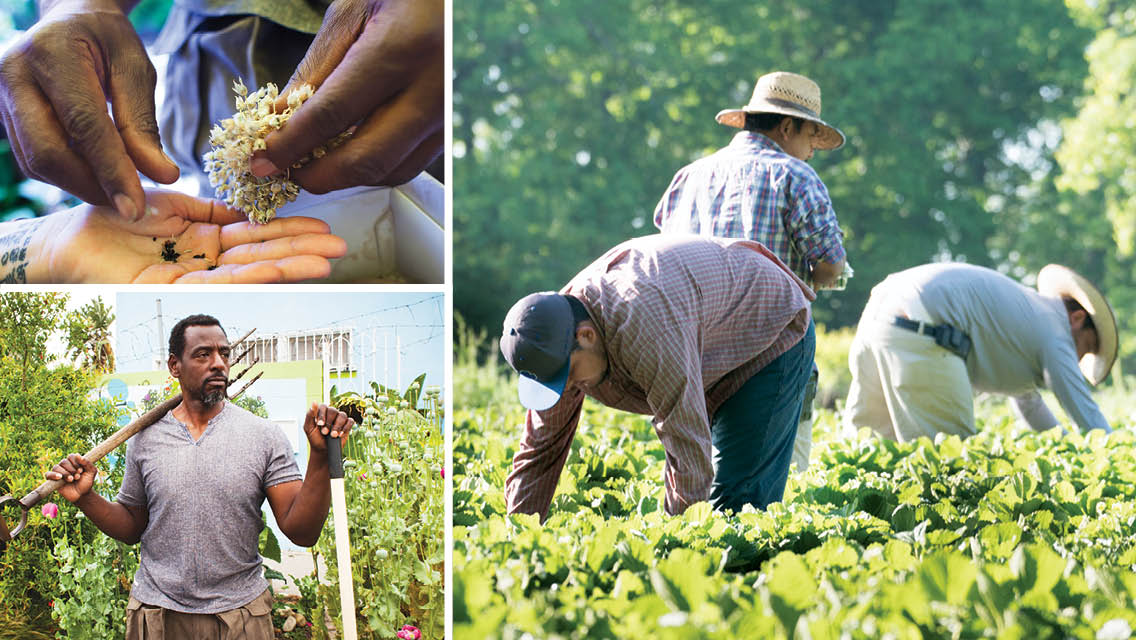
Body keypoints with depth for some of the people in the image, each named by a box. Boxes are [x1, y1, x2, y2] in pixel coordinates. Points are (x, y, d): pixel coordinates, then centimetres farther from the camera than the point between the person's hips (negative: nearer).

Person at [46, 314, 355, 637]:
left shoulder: (265, 436, -4)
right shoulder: (145, 438, 1)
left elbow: (301, 532, -10)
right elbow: (132, 528, 9)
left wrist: (320, 456, -21)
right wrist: (85, 499, -8)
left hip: (240, 612, -1)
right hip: (157, 611, 1)